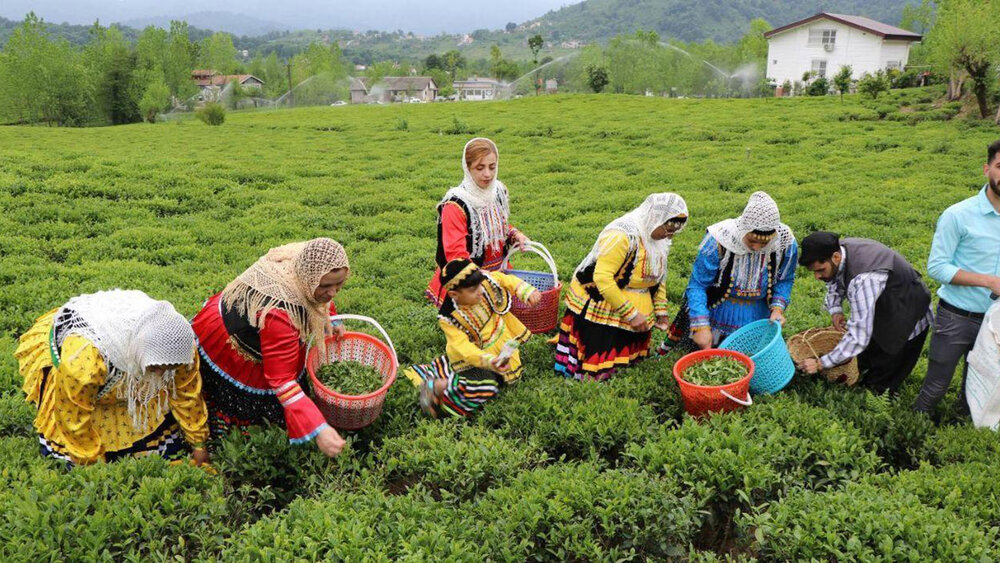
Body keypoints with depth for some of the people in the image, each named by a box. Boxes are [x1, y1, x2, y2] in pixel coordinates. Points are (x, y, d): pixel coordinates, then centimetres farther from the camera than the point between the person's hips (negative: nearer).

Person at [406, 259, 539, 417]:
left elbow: (507, 280, 0)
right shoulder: (449, 319, -30)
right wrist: (488, 361, -53)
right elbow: (463, 347, -37)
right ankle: (437, 386, -12)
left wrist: (526, 291, -18)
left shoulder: (486, 281, -18)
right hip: (473, 355, -7)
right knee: (484, 387, -27)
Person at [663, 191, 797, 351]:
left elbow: (785, 280, -2)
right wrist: (701, 326, -32)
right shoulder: (718, 242, -30)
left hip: (756, 316, 3)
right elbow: (697, 285, -24)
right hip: (718, 312, -3)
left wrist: (777, 308, -19)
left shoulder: (786, 244, -21)